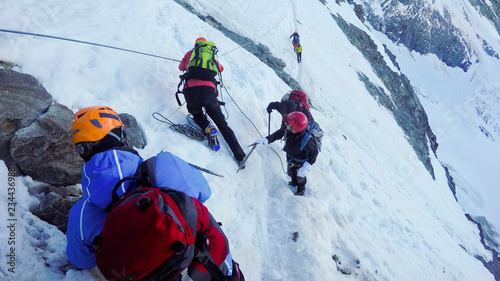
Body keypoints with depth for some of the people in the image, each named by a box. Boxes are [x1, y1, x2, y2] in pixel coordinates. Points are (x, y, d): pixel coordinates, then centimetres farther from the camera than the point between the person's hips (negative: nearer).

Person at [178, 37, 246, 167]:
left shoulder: (190, 53, 22)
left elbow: (181, 67, 39)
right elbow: (221, 68, 42)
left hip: (190, 91, 0)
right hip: (208, 90, 0)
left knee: (197, 115, 31)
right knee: (222, 124, 9)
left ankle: (206, 127, -5)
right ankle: (240, 156, 1)